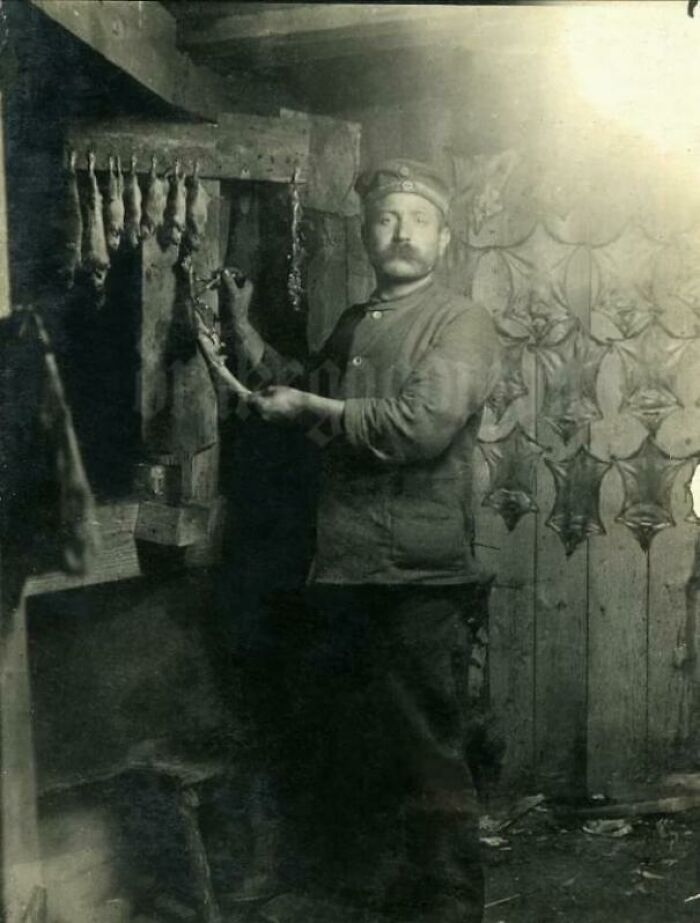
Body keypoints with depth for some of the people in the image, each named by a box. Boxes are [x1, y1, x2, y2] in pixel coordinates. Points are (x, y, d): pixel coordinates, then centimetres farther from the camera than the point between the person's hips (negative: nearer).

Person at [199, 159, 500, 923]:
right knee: (328, 741, 17)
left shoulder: (461, 323, -5)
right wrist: (244, 334, 20)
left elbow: (424, 425, -20)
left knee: (425, 751, 1)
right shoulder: (350, 328, 17)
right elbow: (304, 393, 32)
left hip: (419, 576, -7)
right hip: (340, 571, 7)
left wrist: (317, 409, -10)